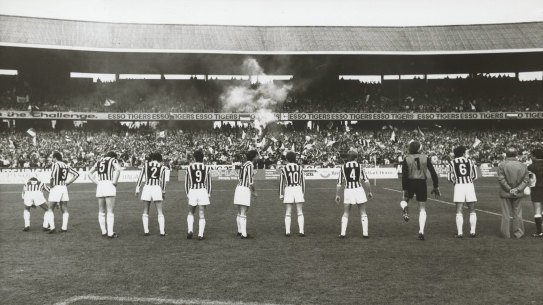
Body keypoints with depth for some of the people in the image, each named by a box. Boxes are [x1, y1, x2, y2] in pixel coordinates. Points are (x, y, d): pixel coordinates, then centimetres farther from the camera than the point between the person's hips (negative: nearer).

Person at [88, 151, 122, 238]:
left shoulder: (99, 161, 22)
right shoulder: (113, 160, 6)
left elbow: (90, 173, 22)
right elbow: (118, 169, -15)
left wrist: (96, 182, 15)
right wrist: (114, 181, -7)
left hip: (100, 186, 5)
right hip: (109, 185, -5)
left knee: (101, 212, 12)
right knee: (110, 211, -4)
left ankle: (104, 231, 16)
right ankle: (110, 233, -6)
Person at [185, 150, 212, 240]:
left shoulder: (189, 168, 2)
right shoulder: (206, 168, 3)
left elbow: (186, 183, 5)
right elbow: (208, 183, 6)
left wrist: (187, 194, 14)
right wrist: (208, 194, 16)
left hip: (192, 192, 0)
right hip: (203, 192, 0)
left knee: (190, 213, 19)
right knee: (202, 215, 5)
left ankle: (190, 231, 3)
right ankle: (200, 235, 3)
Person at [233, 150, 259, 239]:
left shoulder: (245, 164, 16)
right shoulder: (250, 165, -12)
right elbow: (250, 180, -16)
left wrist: (253, 191, 20)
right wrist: (254, 192, -5)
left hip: (239, 188, 9)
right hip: (245, 190, -9)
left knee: (240, 213, 17)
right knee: (243, 214, -6)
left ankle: (240, 231, 27)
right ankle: (243, 234, -4)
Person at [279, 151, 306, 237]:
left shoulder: (283, 169, 0)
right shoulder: (300, 168, 5)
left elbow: (281, 182, 1)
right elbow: (303, 181, 9)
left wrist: (281, 194, 7)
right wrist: (303, 192, 17)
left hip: (288, 190, -1)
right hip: (298, 189, 1)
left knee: (288, 214, 6)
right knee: (300, 213, 7)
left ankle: (287, 231, 2)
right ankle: (301, 231, 2)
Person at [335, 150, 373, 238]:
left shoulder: (343, 167, 5)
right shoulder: (359, 166, 5)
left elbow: (339, 183, 3)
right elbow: (366, 181, 1)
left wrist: (337, 195, 9)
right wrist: (369, 192, 8)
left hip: (348, 191, 1)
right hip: (359, 190, -1)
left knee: (345, 214, 12)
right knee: (363, 213, 11)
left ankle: (343, 233, 5)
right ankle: (365, 233, 7)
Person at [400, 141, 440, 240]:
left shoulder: (406, 159, -3)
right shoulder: (425, 158, 1)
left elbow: (404, 175, -9)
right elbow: (433, 173, 0)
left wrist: (404, 189, -7)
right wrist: (436, 187, 7)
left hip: (410, 184, -1)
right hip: (422, 184, 1)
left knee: (404, 201, 25)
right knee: (422, 209, 8)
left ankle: (405, 208, -13)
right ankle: (421, 231, -3)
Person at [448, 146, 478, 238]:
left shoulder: (452, 163, 5)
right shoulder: (470, 161, 8)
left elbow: (450, 178, 4)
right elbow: (475, 176, 9)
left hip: (458, 186, -1)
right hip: (470, 185, 1)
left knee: (459, 212, 2)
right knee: (472, 211, 12)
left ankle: (459, 233, -2)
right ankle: (472, 231, 10)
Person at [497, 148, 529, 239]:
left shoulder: (502, 165, -7)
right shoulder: (522, 166, 3)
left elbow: (501, 179, -15)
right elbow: (526, 179, -4)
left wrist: (509, 189, -13)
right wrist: (518, 189, -11)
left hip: (505, 193, -2)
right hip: (518, 194, 2)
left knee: (506, 214, 5)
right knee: (517, 213, 12)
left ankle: (506, 234, 9)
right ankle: (518, 233, 15)